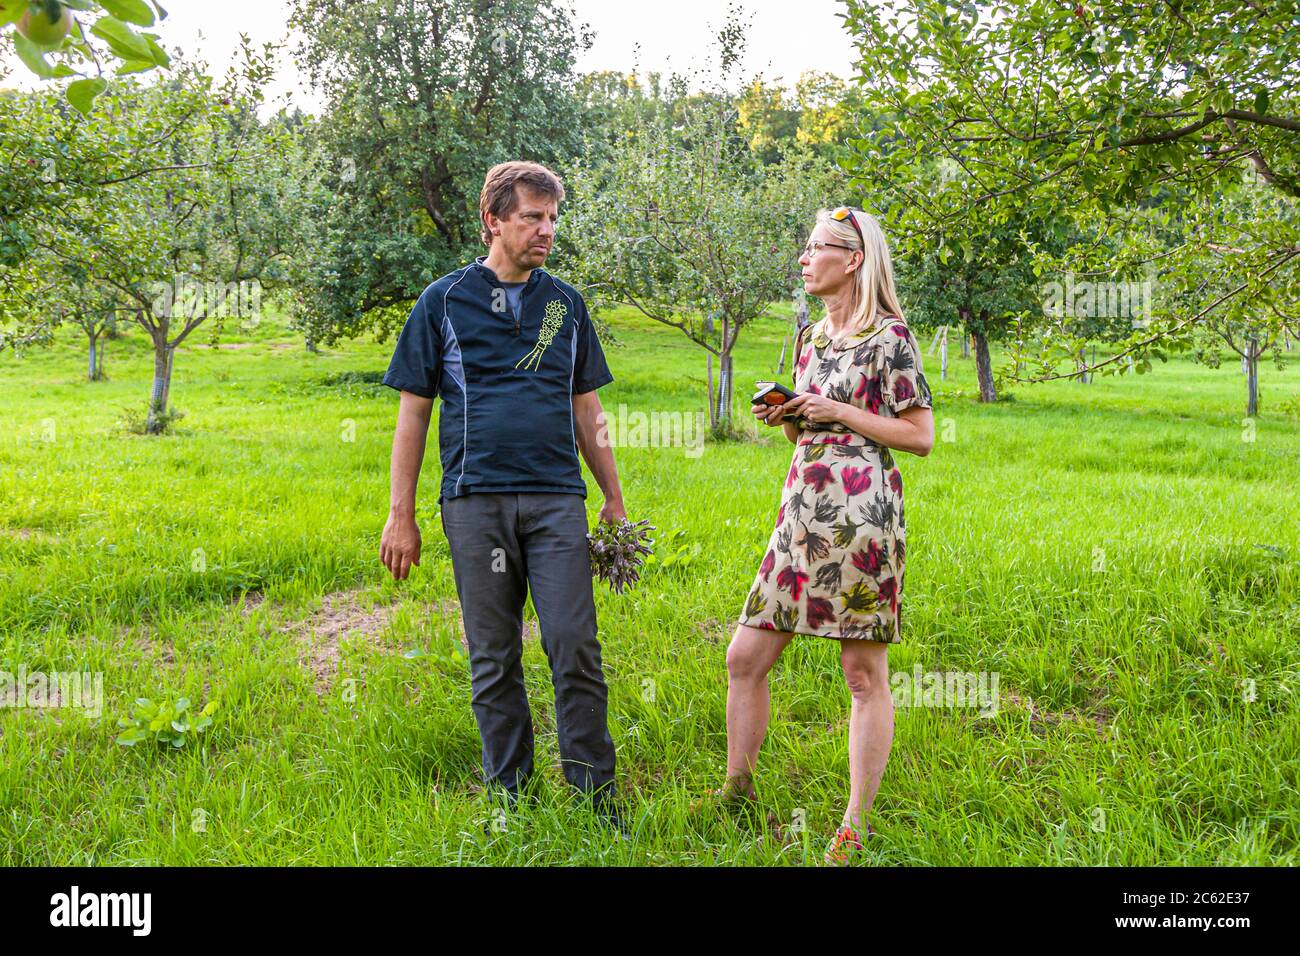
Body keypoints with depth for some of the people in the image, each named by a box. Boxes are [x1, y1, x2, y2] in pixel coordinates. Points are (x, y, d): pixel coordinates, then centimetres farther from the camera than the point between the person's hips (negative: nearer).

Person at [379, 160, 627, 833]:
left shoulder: (565, 303, 14)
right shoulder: (444, 302, 6)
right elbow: (413, 412, 6)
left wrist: (614, 499, 15)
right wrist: (401, 514, 2)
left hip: (556, 498, 1)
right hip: (475, 500, -1)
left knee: (575, 646, -5)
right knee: (494, 658, 6)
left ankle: (596, 793, 7)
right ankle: (508, 796, 18)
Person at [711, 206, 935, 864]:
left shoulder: (889, 336, -5)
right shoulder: (811, 338, 17)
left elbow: (921, 436, -7)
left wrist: (835, 410, -11)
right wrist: (784, 417, 4)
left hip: (862, 511, -7)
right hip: (802, 511, 8)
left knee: (864, 674, 1)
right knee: (744, 656, 6)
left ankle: (856, 826, 11)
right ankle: (736, 792, 22)